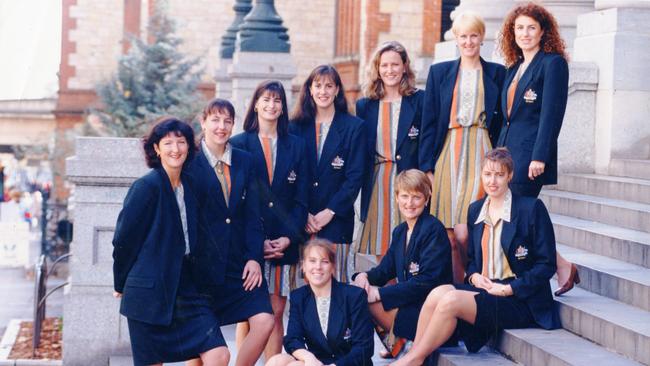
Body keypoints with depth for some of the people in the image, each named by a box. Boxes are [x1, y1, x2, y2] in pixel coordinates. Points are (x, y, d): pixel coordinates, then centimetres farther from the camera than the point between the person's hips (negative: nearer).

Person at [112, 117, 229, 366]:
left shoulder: (190, 187, 10)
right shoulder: (146, 186, -10)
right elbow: (123, 239, -6)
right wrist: (121, 285, 3)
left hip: (186, 287, 6)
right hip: (149, 292, -6)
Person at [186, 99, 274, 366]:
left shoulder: (244, 161, 10)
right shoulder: (190, 161, -3)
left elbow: (252, 214, 6)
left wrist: (255, 257, -3)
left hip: (239, 261, 4)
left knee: (264, 321, -9)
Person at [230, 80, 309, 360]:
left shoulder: (295, 146, 11)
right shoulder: (239, 144, 3)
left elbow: (301, 198, 8)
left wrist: (289, 238, -5)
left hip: (284, 242, 3)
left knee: (276, 313, 3)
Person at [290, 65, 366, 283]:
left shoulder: (354, 127, 5)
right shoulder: (297, 126, 10)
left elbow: (355, 177, -1)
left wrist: (329, 212, -8)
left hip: (336, 218, -1)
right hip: (302, 221, 2)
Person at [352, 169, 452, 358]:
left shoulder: (434, 230, -14)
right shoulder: (400, 231, 13)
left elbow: (426, 282, -20)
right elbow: (385, 270, 14)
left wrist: (379, 293, -21)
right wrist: (364, 277, -10)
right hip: (407, 301, 8)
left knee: (369, 301, -21)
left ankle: (394, 341, -2)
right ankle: (387, 337, 0)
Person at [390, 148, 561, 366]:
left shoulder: (531, 208, -5)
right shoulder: (475, 210, 14)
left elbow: (546, 264, -7)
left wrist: (508, 289, -14)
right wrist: (474, 276, 0)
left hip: (521, 301, -6)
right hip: (484, 289, 6)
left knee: (451, 300, -27)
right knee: (438, 293, -24)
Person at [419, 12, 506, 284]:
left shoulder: (496, 73, 10)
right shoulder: (439, 72, 12)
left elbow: (502, 121, 10)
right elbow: (429, 122, 9)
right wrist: (427, 167, 1)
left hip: (480, 155, -2)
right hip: (448, 155, 2)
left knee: (465, 232, -14)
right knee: (449, 234, -2)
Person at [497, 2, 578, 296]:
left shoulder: (553, 63, -6)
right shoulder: (514, 68, 18)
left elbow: (552, 113, -14)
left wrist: (539, 157, -20)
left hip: (530, 152, -8)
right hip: (507, 149, 8)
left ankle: (563, 267, 2)